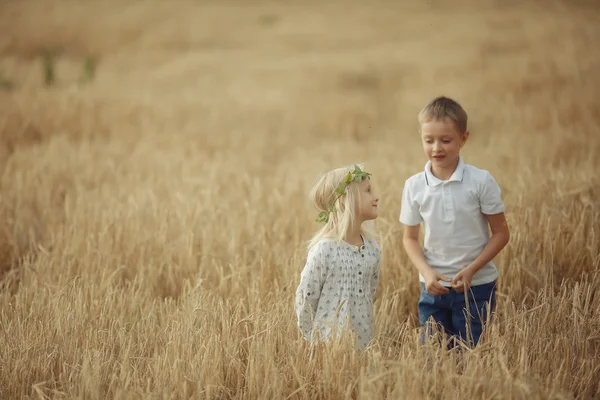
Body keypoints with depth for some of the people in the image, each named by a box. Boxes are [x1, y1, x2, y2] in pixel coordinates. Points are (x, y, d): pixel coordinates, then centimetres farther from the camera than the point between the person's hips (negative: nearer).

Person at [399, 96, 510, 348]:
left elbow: (501, 234, -4)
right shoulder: (414, 186, -2)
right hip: (433, 287, 2)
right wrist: (427, 272, -11)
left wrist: (470, 270, -15)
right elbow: (410, 238, 6)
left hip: (477, 287, -2)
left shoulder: (481, 181, -9)